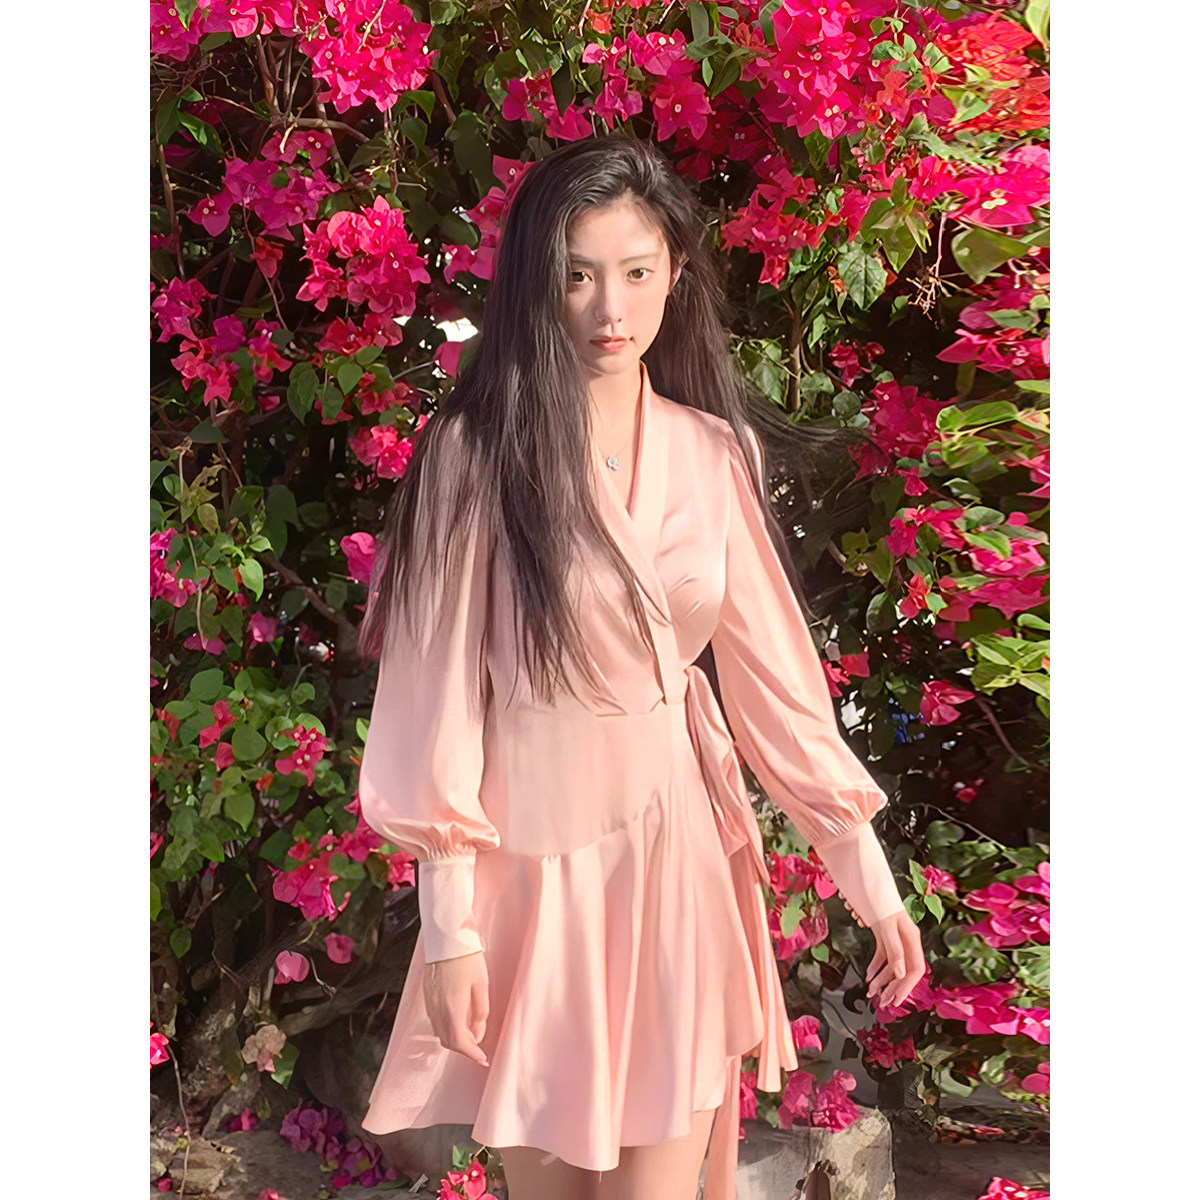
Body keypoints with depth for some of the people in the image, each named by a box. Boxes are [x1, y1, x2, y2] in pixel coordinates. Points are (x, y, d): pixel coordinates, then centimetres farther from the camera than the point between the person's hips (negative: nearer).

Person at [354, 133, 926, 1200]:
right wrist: (449, 928, -10)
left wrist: (870, 876, 4)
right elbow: (440, 694, -9)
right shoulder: (477, 454, -9)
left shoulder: (713, 454, 2)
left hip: (678, 856, 3)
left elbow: (774, 673, 5)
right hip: (534, 862, -2)